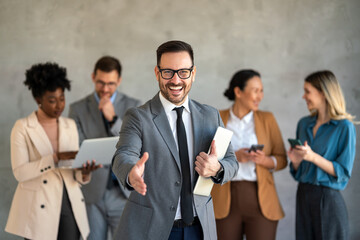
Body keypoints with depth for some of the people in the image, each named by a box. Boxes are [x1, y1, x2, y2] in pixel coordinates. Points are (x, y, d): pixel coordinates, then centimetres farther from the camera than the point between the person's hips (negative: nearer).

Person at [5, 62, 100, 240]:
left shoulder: (70, 126, 10)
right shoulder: (22, 128, -3)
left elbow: (74, 173, 12)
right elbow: (20, 172, -13)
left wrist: (84, 173, -11)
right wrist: (56, 158, -21)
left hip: (69, 204, 4)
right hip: (39, 209, -4)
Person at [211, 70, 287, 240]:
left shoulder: (267, 119, 4)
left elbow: (281, 160, 5)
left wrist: (263, 160, -16)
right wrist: (233, 157, -16)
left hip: (260, 200, 0)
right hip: (227, 200, 1)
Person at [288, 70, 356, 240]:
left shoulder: (344, 127, -8)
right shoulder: (304, 124, 9)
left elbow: (344, 172, -11)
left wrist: (313, 157, -21)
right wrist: (295, 160, -8)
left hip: (328, 199, -5)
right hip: (303, 196, 5)